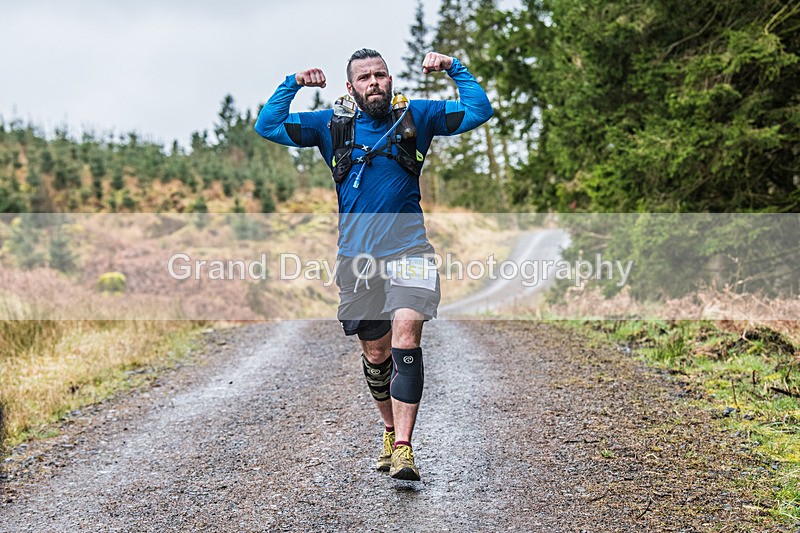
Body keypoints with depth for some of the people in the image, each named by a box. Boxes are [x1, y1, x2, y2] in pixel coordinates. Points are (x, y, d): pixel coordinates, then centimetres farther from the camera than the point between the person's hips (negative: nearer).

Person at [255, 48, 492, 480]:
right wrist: (293, 84, -2)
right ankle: (390, 430, 32)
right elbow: (267, 126, 5)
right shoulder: (331, 124, 8)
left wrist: (454, 68, -1)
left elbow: (479, 112, 5)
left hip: (408, 249, -2)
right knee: (376, 353, 9)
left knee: (405, 340, -18)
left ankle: (403, 447, -20)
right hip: (357, 255, 2)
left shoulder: (416, 116, 6)